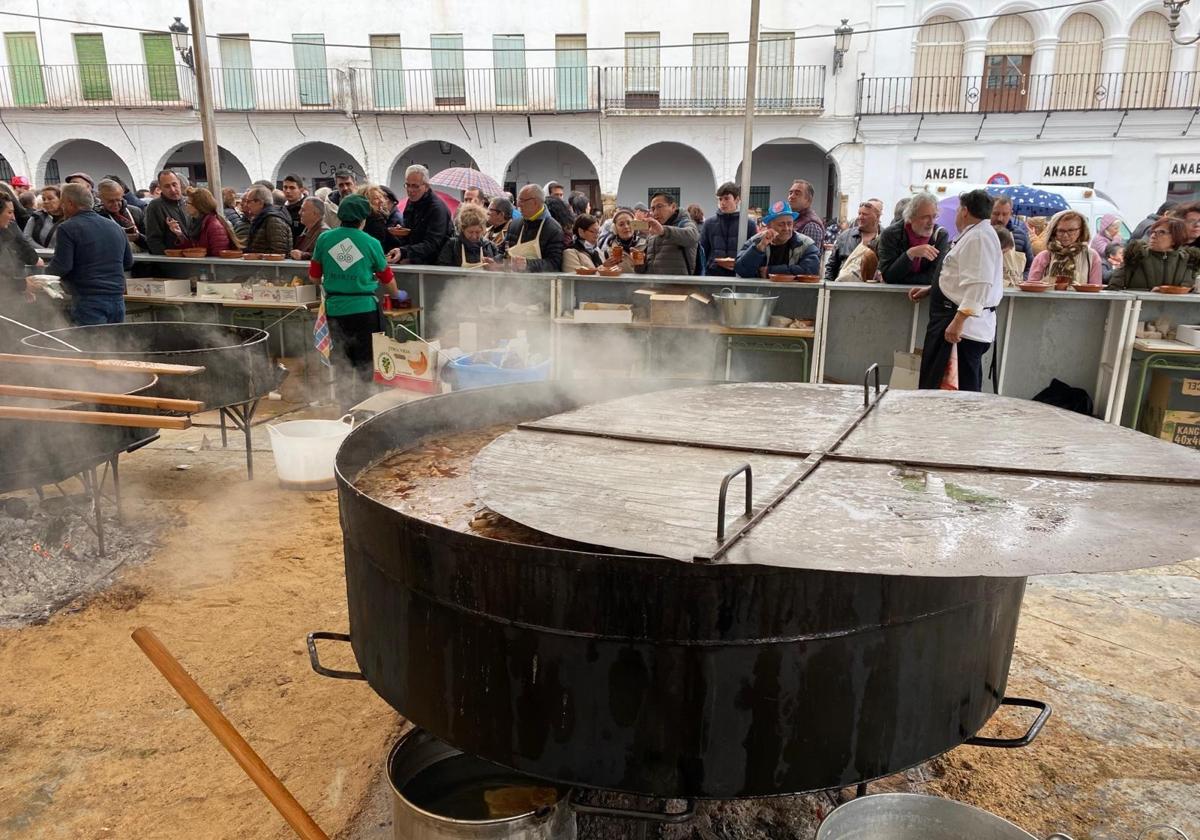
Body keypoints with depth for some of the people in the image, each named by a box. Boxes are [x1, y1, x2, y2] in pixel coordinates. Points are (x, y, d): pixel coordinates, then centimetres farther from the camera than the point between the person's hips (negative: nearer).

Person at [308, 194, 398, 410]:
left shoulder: (324, 239, 0)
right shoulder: (371, 243, -4)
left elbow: (314, 277, 8)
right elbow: (387, 279, 7)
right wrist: (395, 294, 27)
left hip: (335, 308, 3)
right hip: (364, 309, -2)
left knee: (341, 360, 15)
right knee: (366, 361, 9)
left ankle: (346, 406, 19)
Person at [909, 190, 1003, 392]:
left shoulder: (979, 237, -13)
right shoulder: (974, 235, 20)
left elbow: (978, 285, -23)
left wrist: (958, 320, -28)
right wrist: (930, 290, 25)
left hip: (964, 327, -11)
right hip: (966, 326, 11)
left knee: (961, 391, -10)